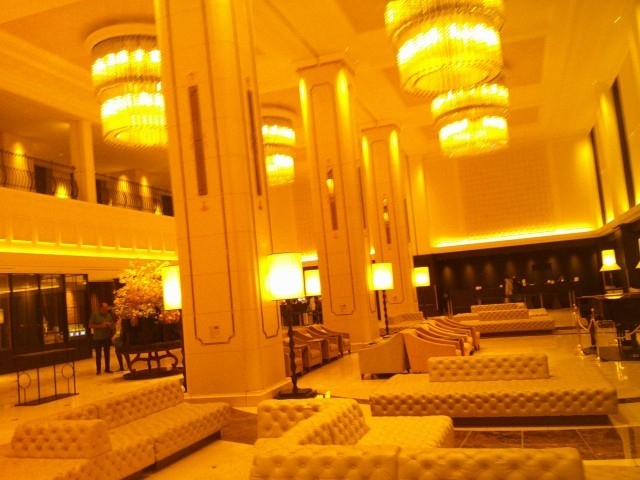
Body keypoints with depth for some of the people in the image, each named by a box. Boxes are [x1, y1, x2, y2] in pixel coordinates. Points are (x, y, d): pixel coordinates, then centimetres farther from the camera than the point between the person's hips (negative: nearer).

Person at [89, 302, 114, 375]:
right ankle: (98, 370, 8)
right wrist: (100, 326, -17)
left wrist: (110, 325, -10)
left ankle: (107, 368, 17)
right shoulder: (95, 314, -5)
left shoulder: (109, 315, 6)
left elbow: (112, 325, 14)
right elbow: (90, 325, -7)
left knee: (107, 353, 8)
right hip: (98, 338, -3)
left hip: (107, 337, 3)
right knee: (98, 354, 2)